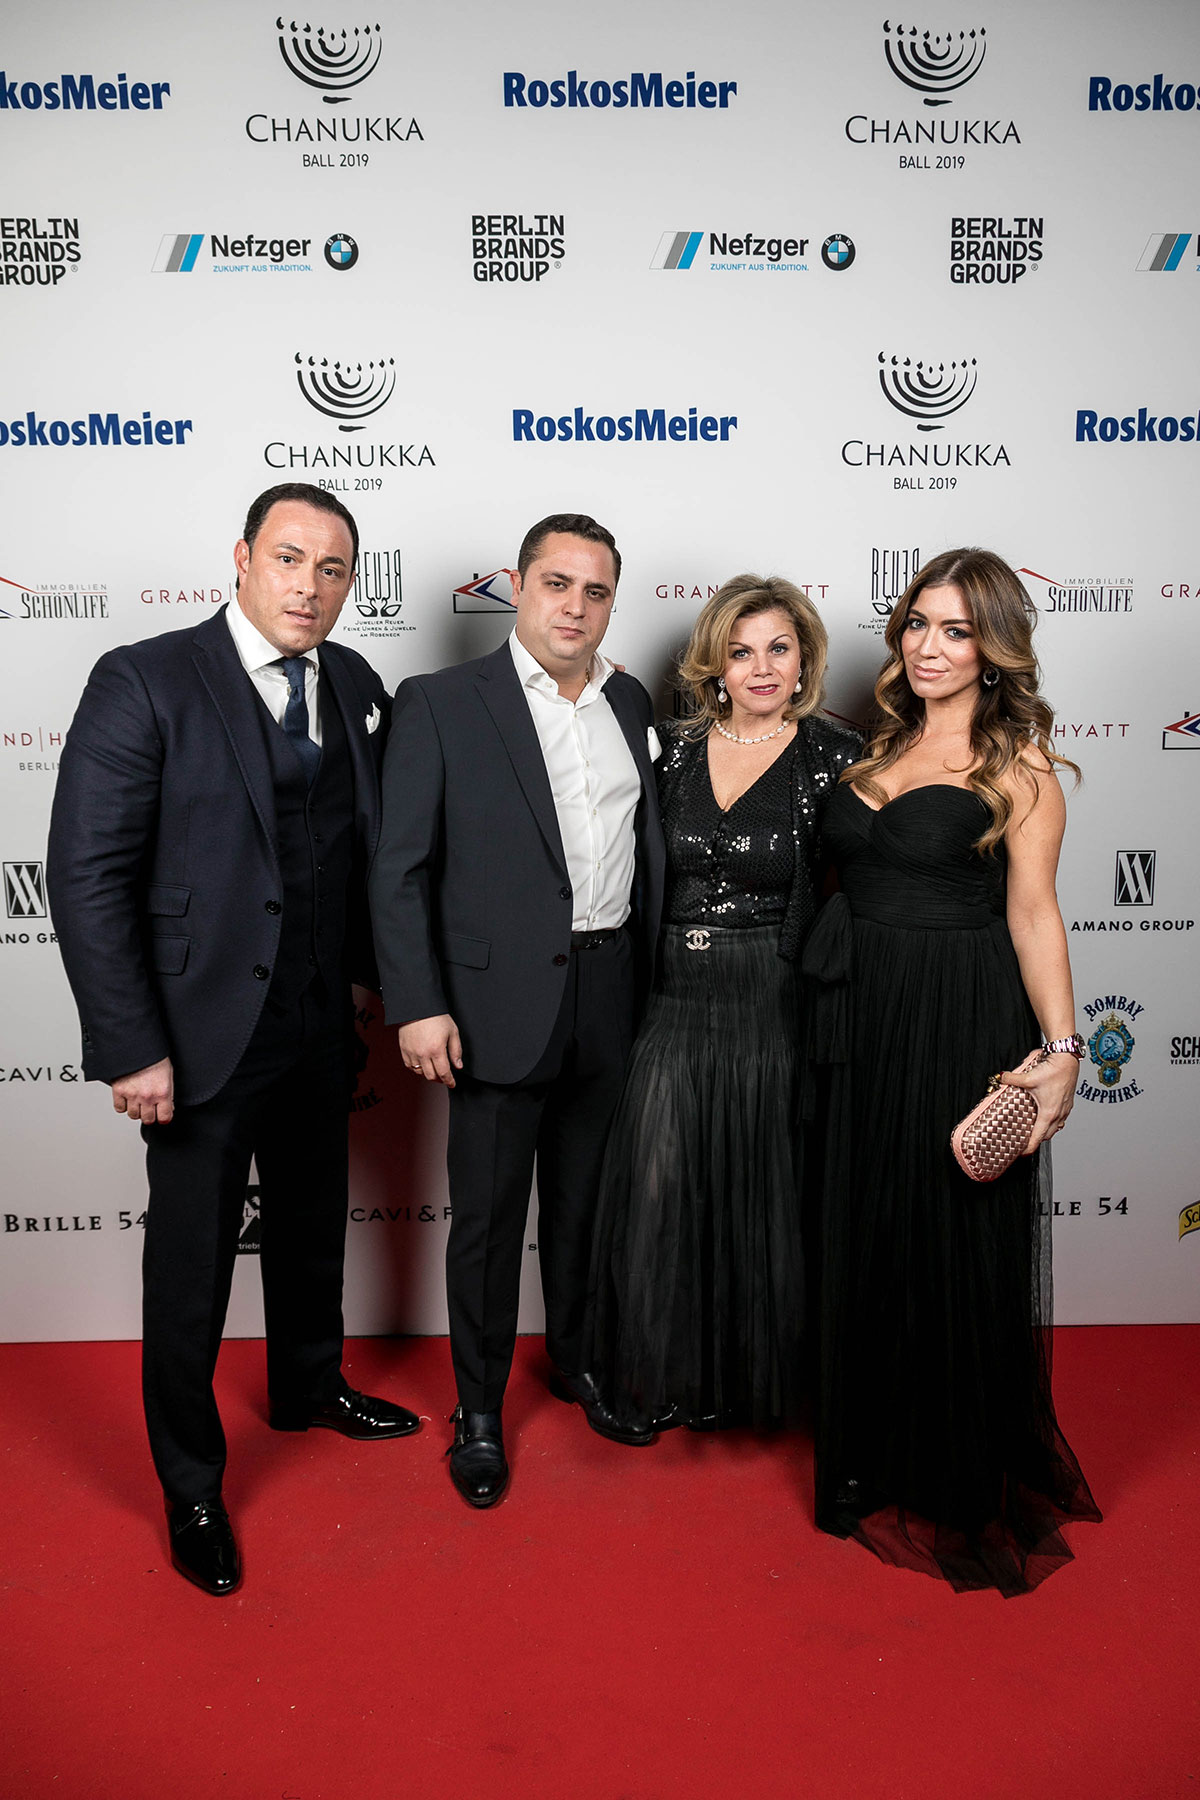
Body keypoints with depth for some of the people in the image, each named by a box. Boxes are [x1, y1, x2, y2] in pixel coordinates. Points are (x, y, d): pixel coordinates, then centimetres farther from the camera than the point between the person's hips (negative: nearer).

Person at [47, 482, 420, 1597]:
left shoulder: (356, 688, 3)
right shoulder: (144, 683, -15)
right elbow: (87, 879, -17)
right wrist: (130, 1048, -20)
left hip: (319, 1031, 6)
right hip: (203, 1038, -5)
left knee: (312, 1224, 24)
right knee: (191, 1267, 10)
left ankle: (309, 1388, 50)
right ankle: (192, 1488, 32)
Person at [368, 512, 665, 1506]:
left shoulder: (631, 702, 9)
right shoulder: (439, 704, -6)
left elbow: (649, 844, 14)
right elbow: (400, 871, -9)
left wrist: (656, 980, 9)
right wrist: (418, 1006, -14)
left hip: (612, 1001, 5)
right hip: (499, 1002, -4)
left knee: (586, 1200, 19)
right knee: (488, 1217, 8)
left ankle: (578, 1358, 41)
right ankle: (479, 1408, 27)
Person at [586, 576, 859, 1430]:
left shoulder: (836, 758, -4)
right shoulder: (675, 747, 6)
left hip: (777, 1008, -3)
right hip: (676, 1003, 3)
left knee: (767, 1198, 8)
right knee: (662, 1194, 7)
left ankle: (761, 1377, 32)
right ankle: (675, 1380, 30)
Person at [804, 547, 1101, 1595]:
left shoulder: (1017, 765, -5)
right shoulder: (880, 750, 11)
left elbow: (1032, 915, -9)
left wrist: (1062, 1051, -17)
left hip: (963, 1026, -5)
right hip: (865, 1024, 6)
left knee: (956, 1243, 5)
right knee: (867, 1240, 14)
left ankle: (968, 1488, 26)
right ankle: (876, 1463, 35)